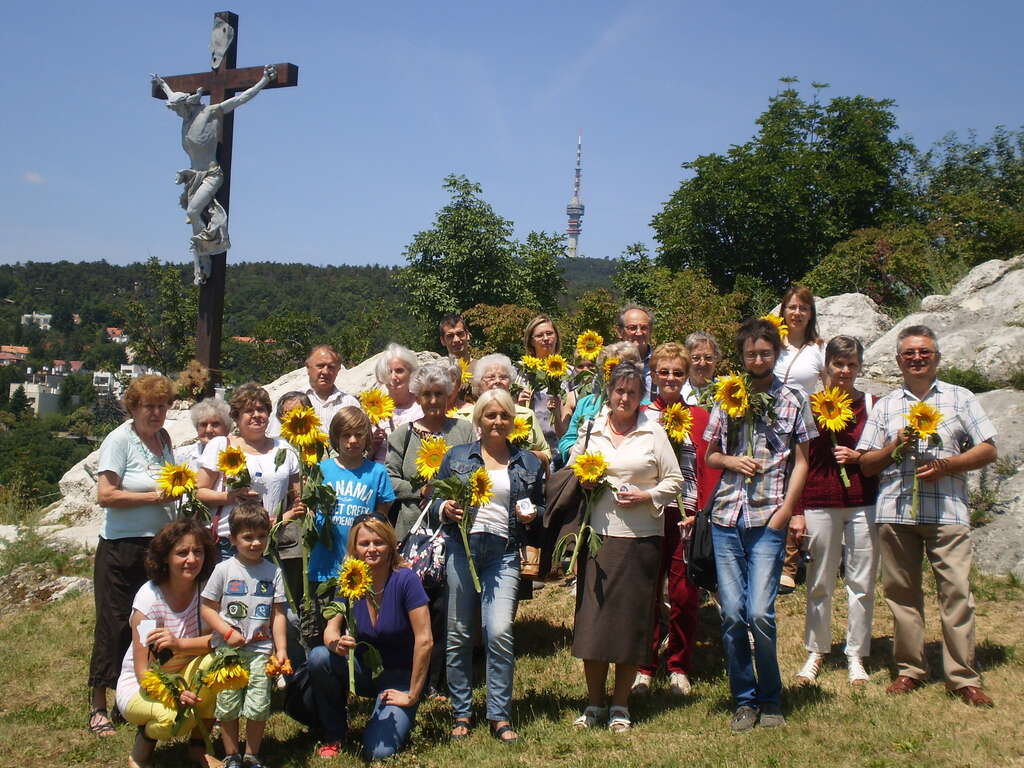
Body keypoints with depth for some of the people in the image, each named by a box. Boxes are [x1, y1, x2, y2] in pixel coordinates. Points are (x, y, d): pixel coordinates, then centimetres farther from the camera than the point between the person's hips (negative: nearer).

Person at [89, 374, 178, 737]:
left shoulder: (164, 437, 10)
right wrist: (155, 496, -18)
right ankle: (99, 706, 13)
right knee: (115, 625, 2)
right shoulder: (119, 440, -10)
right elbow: (106, 495, -19)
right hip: (123, 548, -6)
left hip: (161, 545, 6)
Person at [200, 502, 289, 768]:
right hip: (227, 649, -1)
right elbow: (207, 608, 0)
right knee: (228, 706, 6)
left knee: (258, 706, -1)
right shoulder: (224, 569, -1)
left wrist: (281, 649, -2)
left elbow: (278, 614, 5)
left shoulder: (273, 572, 4)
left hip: (260, 649, 1)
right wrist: (228, 633, -13)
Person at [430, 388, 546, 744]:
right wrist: (446, 509, -10)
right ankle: (461, 712, 18)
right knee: (459, 634, 4)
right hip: (461, 549, 1)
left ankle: (500, 716, 2)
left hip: (504, 554, 0)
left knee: (500, 633, -12)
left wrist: (532, 514, -1)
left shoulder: (528, 462, 14)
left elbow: (541, 507, 20)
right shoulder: (456, 457, 11)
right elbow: (434, 499, 11)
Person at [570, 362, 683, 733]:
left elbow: (674, 480, 6)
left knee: (631, 619, 4)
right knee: (592, 616, 0)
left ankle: (620, 706, 18)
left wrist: (646, 497, -10)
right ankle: (594, 703, 16)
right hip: (597, 535, 1)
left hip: (641, 538, -1)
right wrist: (581, 481, -2)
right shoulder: (591, 429, 10)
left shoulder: (653, 432, 5)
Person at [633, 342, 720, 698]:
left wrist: (700, 513, -8)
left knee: (684, 594, 2)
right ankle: (644, 667, 16)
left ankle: (679, 668, 18)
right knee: (646, 591, 5)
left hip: (686, 516, 0)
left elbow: (708, 469, 2)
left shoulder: (699, 417, 7)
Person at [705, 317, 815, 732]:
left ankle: (770, 700, 11)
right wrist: (732, 461, -4)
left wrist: (785, 512, -5)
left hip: (768, 520, -2)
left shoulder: (793, 399, 6)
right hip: (726, 517, 3)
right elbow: (711, 455, 18)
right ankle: (744, 701, 16)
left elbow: (800, 462, 5)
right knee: (731, 614, 2)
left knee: (759, 613, -9)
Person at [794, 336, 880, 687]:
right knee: (819, 583, 8)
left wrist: (858, 456, -10)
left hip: (863, 504, 1)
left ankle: (856, 657, 17)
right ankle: (816, 652, 22)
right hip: (819, 505, 0)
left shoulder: (872, 405, 5)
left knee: (861, 582, 4)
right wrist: (796, 510, -1)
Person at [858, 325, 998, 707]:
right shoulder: (885, 406, 15)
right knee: (902, 592, 6)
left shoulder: (960, 399, 11)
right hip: (895, 511, 2)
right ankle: (909, 669, 16)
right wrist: (895, 446, -7)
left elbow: (988, 450, 5)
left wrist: (945, 465, -10)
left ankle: (964, 677, 2)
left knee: (956, 591, -6)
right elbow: (866, 463, 12)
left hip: (947, 510, -2)